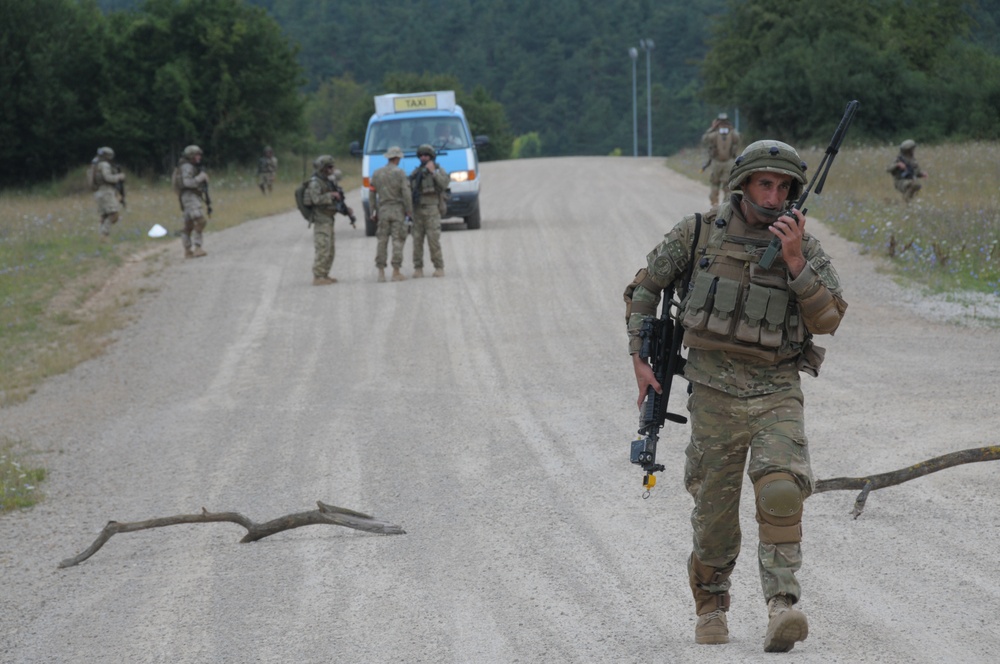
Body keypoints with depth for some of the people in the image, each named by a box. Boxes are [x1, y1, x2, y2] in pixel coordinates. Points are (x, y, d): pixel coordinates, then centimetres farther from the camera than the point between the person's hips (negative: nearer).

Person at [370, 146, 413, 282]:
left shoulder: (376, 174, 6)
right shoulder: (400, 173, -8)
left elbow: (372, 195, 7)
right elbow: (406, 195, -12)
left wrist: (374, 212, 14)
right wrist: (410, 213, -6)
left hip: (382, 210, 4)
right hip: (398, 210, -4)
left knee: (382, 242, 6)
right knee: (398, 242, -1)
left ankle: (381, 272, 4)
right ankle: (396, 272, -4)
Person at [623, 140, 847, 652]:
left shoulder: (805, 248, 1)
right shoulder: (699, 233, 0)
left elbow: (827, 320, -10)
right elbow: (645, 288, 11)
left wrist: (795, 261, -19)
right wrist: (640, 358, 6)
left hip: (777, 392, 0)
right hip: (714, 392, 0)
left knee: (780, 490, -23)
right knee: (715, 512, 5)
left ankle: (782, 609, -24)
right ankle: (711, 605, 29)